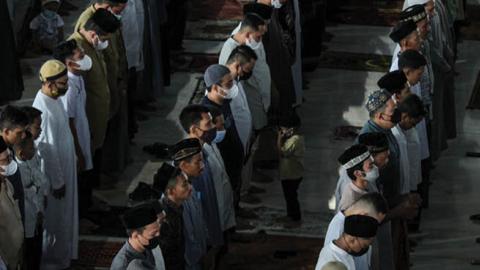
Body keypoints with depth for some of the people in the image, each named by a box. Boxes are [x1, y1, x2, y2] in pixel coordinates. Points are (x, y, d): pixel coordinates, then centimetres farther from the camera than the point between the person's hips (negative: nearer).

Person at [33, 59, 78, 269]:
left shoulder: (53, 98, -2)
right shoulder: (45, 111, -32)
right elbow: (48, 151, -26)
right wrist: (57, 182, -18)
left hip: (64, 166, 9)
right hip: (54, 172, -9)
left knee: (63, 213, 25)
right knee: (54, 217, 10)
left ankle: (62, 251, 43)